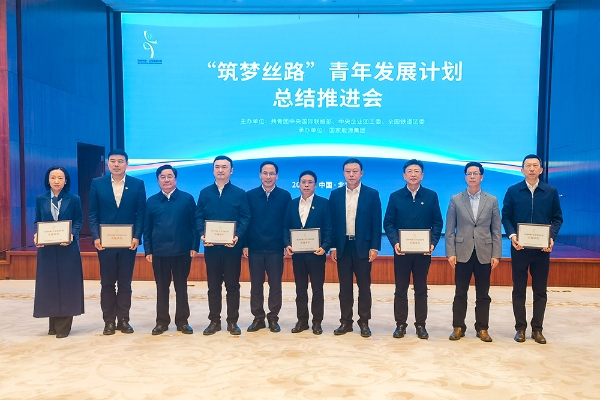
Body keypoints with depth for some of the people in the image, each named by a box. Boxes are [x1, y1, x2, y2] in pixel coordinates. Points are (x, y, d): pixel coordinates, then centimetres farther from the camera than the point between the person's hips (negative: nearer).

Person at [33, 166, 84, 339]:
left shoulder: (74, 199, 1)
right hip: (47, 248, 2)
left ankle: (63, 326, 9)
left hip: (68, 248, -2)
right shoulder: (40, 199, 8)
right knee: (48, 284, 6)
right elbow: (37, 222, 9)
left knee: (66, 284, 0)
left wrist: (72, 236, -18)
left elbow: (78, 221, -1)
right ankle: (53, 325, 18)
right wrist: (36, 236, -10)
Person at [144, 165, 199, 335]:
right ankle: (162, 321, 20)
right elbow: (147, 228, 7)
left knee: (181, 287, 7)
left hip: (182, 251, -1)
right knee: (162, 288, 9)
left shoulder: (187, 198, 2)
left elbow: (194, 224, 1)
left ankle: (182, 321, 17)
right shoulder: (152, 201, 7)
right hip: (159, 252, 1)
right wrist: (148, 250, 1)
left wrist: (194, 246, -5)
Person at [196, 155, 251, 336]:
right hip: (211, 246, 2)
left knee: (232, 285, 5)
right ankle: (214, 321, 19)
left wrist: (237, 236, -16)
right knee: (213, 285, 9)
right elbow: (199, 217, 6)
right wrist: (202, 234, -11)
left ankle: (232, 321, 15)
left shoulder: (240, 193, 4)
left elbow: (245, 218, -1)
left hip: (232, 246, -2)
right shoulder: (205, 193, 9)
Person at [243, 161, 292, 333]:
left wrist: (287, 243, -5)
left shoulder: (285, 196, 1)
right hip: (255, 248, 1)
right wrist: (245, 244, -2)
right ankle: (258, 318, 20)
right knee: (256, 285, 8)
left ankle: (273, 318, 19)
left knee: (275, 285, 6)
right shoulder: (250, 195, 3)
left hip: (276, 248, -1)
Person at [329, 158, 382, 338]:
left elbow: (376, 223, -2)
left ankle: (364, 322, 15)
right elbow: (332, 222, 6)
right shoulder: (335, 194, 5)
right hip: (342, 246, 2)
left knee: (364, 286, 5)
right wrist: (332, 246, 1)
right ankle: (345, 322, 17)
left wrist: (374, 247, -8)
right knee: (345, 287, 8)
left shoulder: (372, 194, -1)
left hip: (363, 246, -2)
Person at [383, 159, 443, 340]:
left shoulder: (431, 196, 3)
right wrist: (395, 242, -14)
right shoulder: (395, 196, 2)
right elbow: (388, 223, 0)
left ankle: (420, 325, 19)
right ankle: (400, 324, 17)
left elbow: (437, 222, 2)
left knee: (421, 289, 9)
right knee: (401, 289, 6)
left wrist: (433, 242, -12)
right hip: (401, 250, 0)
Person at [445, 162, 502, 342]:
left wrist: (496, 254, -2)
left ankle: (482, 328, 19)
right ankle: (458, 327, 16)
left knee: (483, 295, 8)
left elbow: (496, 230, 4)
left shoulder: (492, 200, 5)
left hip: (484, 254, 1)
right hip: (462, 253, -1)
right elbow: (450, 230, 1)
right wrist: (450, 253, -6)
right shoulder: (455, 200, 3)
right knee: (460, 293, 6)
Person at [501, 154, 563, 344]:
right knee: (519, 289, 5)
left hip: (542, 248, 1)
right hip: (519, 247, -1)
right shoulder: (513, 191, 1)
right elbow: (506, 217, 2)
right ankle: (520, 328, 16)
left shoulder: (551, 192, 3)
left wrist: (552, 237, -11)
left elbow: (557, 218, 4)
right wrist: (512, 235, -14)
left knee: (540, 290, 7)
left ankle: (537, 329, 18)